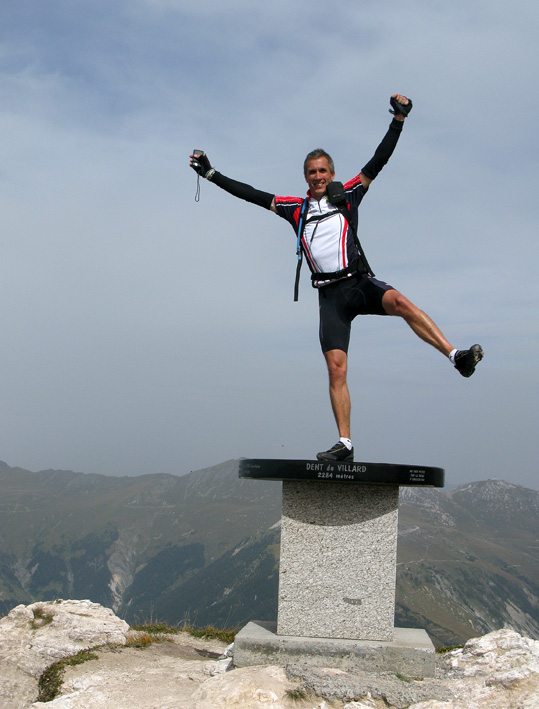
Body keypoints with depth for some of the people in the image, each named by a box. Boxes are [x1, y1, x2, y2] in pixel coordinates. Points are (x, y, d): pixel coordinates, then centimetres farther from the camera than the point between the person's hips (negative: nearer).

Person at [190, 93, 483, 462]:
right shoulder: (296, 208, 17)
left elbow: (378, 162, 6)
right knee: (336, 369, -5)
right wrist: (211, 173, 20)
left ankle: (456, 356, -39)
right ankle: (345, 443, -1)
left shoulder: (347, 195, 12)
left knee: (399, 301, -34)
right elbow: (251, 194, 19)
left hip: (361, 283, -2)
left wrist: (399, 120, -1)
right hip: (330, 294, 2)